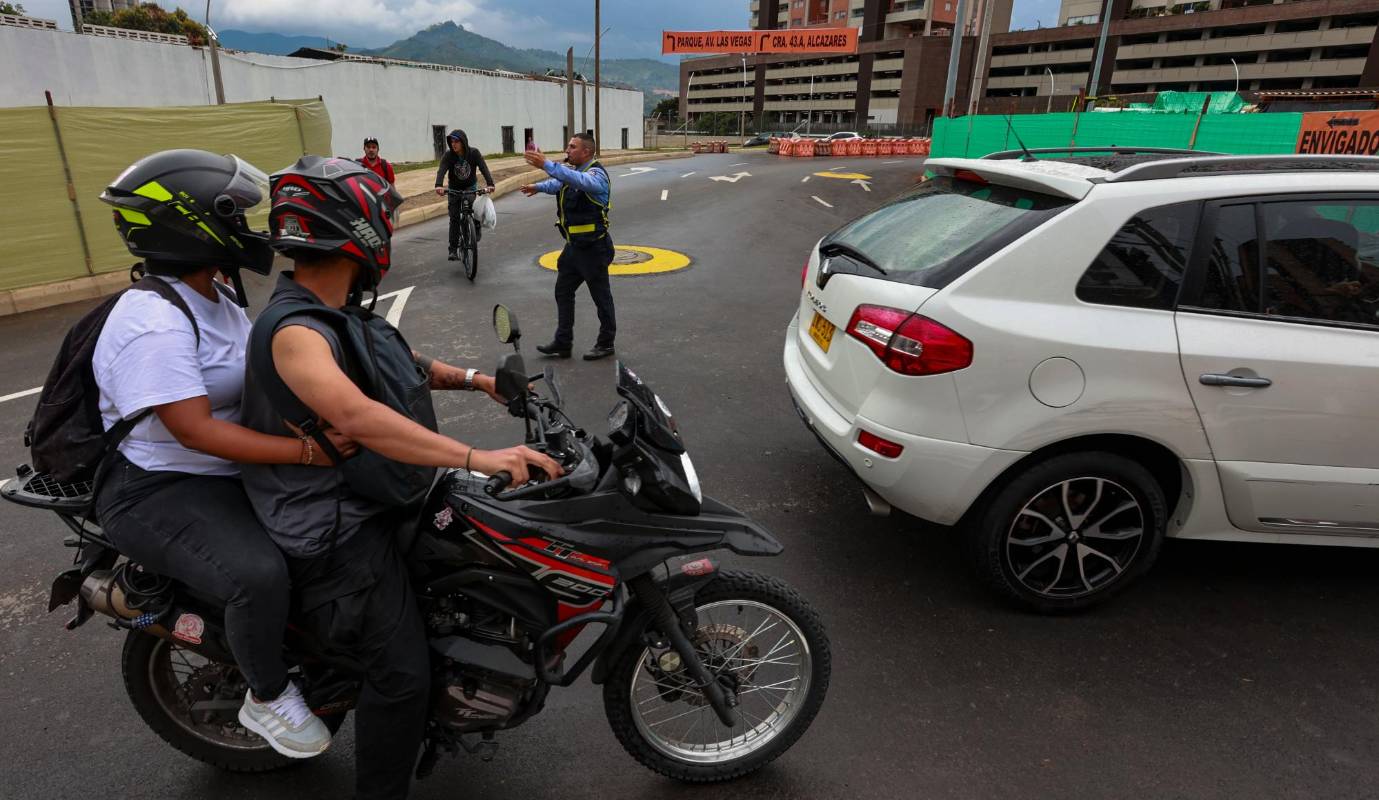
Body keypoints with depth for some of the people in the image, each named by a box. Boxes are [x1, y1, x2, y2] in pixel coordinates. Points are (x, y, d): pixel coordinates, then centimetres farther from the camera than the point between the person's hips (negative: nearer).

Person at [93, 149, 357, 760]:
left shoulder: (217, 302, 8)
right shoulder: (153, 322, -24)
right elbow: (195, 430, -30)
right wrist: (305, 450, -37)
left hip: (230, 473, 10)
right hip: (158, 492, -10)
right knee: (258, 573, -31)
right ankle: (267, 697, -2)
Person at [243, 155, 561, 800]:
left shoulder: (333, 311, 8)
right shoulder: (292, 330, -25)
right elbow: (357, 416, -41)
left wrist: (472, 379, 4)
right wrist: (477, 457, -45)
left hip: (364, 498, 11)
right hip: (334, 533, -11)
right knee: (402, 674, -9)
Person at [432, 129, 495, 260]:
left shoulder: (474, 153, -18)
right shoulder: (448, 156, -18)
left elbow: (484, 168, -30)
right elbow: (441, 171, -33)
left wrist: (490, 184, -49)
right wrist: (438, 185, -53)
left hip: (470, 187, -1)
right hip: (454, 189, 1)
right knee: (454, 219, -5)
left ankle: (477, 226, 11)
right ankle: (453, 249, 0)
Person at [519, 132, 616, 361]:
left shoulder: (597, 174, -18)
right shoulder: (574, 172, 15)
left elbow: (579, 181, -37)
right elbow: (557, 184, 7)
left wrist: (547, 165, -43)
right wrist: (539, 187, -8)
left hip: (594, 248, -9)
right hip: (574, 246, 9)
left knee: (601, 297, 4)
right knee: (563, 291, 11)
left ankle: (606, 344, 18)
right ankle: (563, 343, 19)